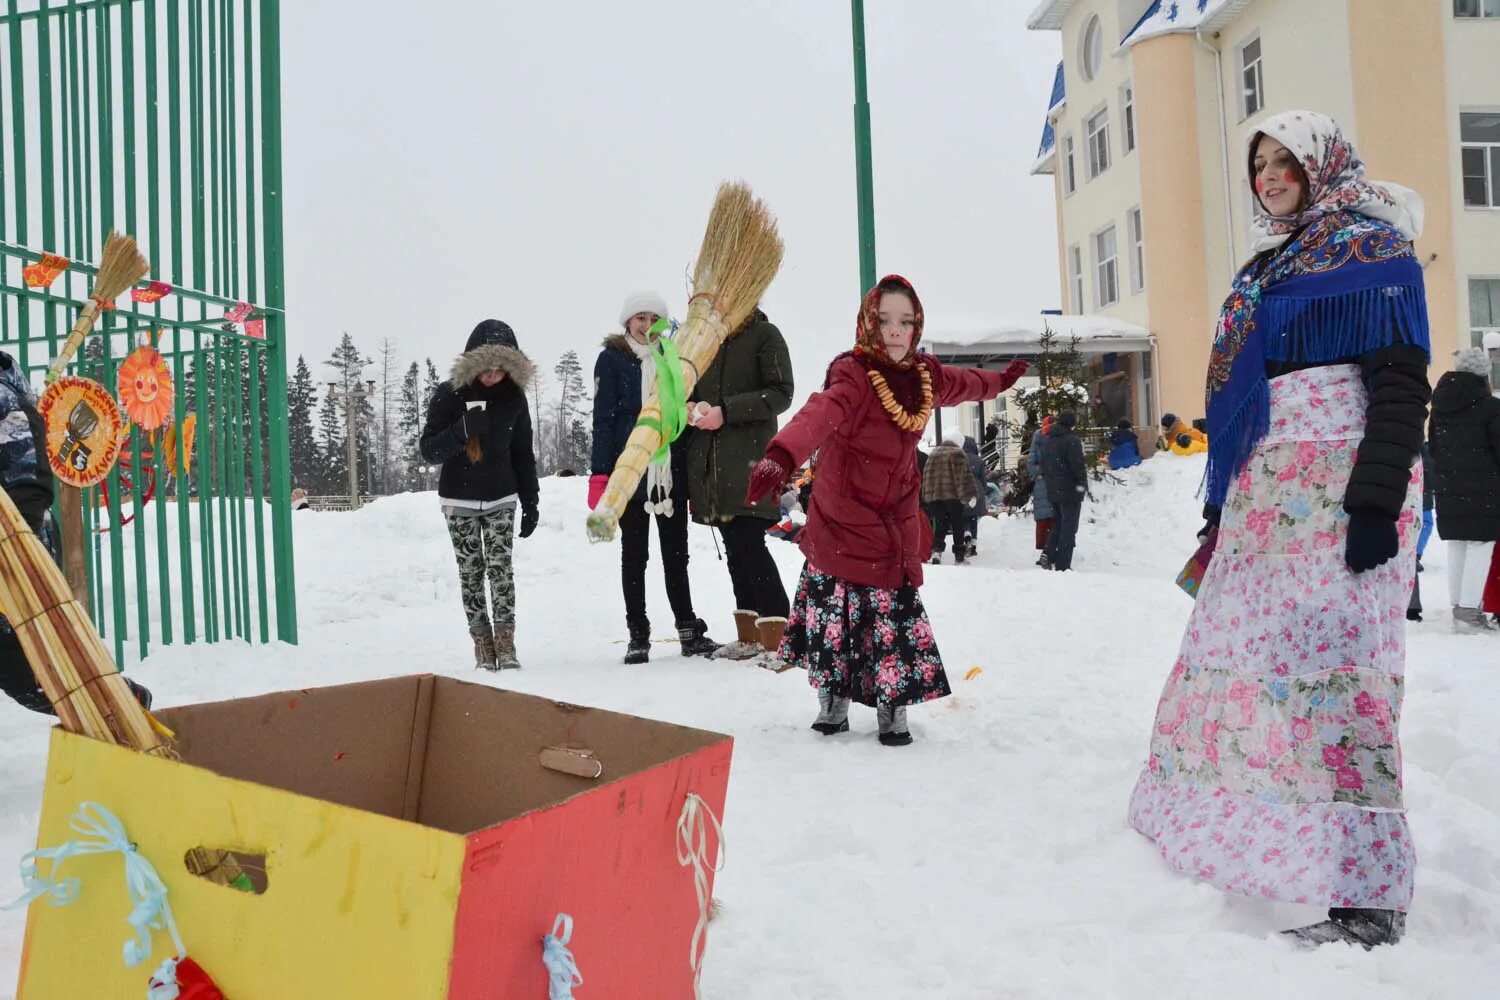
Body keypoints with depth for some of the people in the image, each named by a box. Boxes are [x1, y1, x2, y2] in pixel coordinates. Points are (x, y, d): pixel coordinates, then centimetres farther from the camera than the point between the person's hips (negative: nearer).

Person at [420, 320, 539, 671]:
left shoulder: (513, 397, -1)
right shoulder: (448, 395, -9)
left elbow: (523, 454, 6)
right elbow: (429, 448, -10)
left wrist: (530, 502, 4)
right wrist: (463, 430, -28)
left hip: (500, 497, 1)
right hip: (459, 500, -1)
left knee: (501, 567, -8)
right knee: (471, 572, 1)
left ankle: (505, 642, -7)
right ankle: (483, 644, 6)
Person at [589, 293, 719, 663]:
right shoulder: (612, 359, 1)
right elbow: (603, 419, -3)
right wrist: (600, 474, -10)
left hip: (672, 469, 3)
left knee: (676, 553, 7)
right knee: (634, 554, 4)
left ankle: (689, 632, 13)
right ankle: (637, 636, 10)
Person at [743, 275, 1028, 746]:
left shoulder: (925, 377, 3)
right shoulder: (853, 375, -19)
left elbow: (964, 384, 28)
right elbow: (819, 414, -41)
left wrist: (1000, 381, 48)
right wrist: (780, 456, -59)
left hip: (896, 525, 5)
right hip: (841, 527, -4)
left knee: (896, 615, 6)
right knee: (834, 616, 9)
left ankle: (892, 709, 24)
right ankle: (833, 701, 30)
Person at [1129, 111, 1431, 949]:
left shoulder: (1372, 247, -1)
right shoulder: (1270, 265, 23)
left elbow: (1401, 381, -11)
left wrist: (1379, 501, -20)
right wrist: (1224, 500, 20)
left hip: (1338, 487, -8)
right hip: (1267, 493, 9)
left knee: (1329, 661, -15)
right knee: (1250, 651, 7)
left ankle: (1370, 894, -11)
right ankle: (1253, 833, 19)